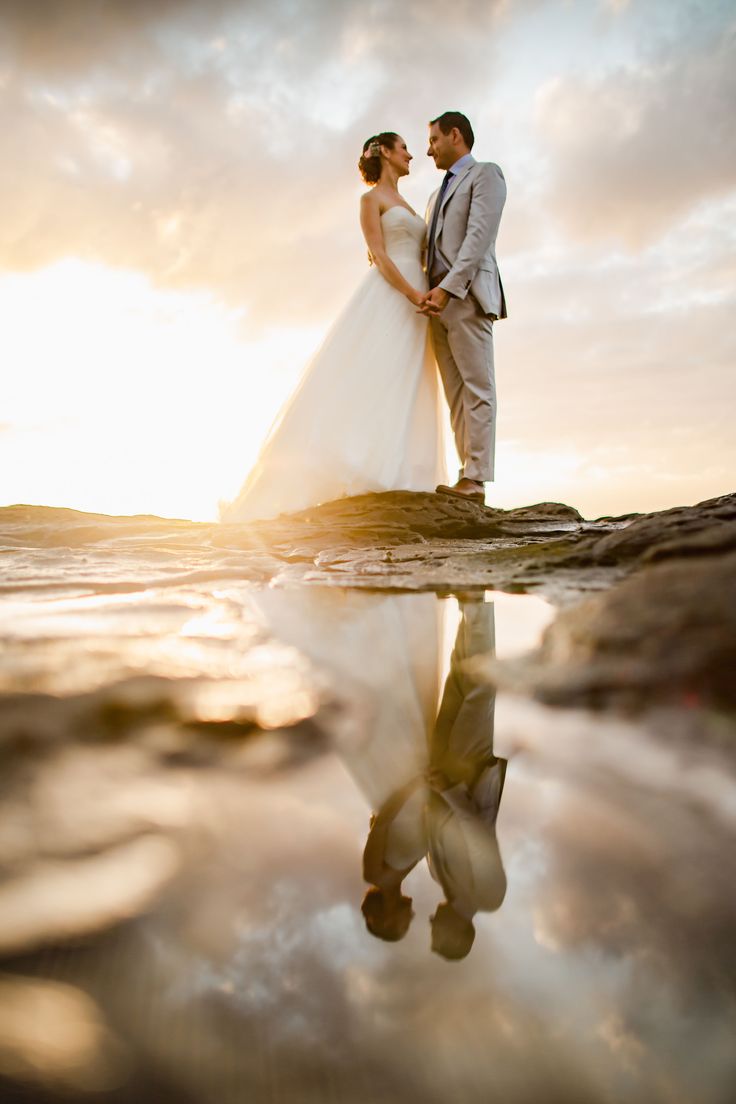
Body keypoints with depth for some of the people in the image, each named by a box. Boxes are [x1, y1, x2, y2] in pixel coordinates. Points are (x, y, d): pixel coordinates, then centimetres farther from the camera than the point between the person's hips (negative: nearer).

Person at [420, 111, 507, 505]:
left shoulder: (485, 173, 4)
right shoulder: (437, 195, 30)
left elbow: (480, 236, -11)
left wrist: (446, 288, -20)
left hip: (467, 296, -8)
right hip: (439, 301, 8)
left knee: (475, 387, -11)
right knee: (456, 394, 0)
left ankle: (475, 480, -15)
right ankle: (468, 479, -3)